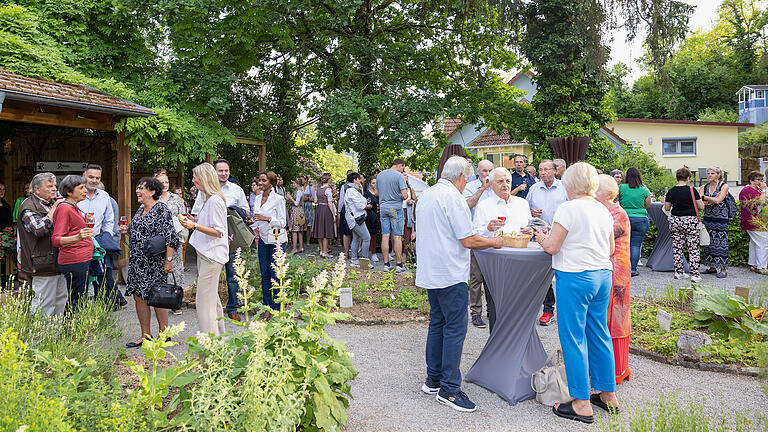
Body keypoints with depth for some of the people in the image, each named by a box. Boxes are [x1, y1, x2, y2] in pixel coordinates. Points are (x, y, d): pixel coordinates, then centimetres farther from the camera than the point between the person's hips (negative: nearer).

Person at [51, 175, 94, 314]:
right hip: (74, 261, -10)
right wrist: (77, 238, -36)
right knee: (76, 302, -7)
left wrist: (86, 222, 18)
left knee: (75, 302, 11)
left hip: (83, 259, 10)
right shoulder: (64, 208, -12)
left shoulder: (74, 207, 18)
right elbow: (55, 240, -20)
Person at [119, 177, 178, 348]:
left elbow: (170, 237, -16)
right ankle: (145, 335, 20)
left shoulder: (161, 209, -11)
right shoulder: (141, 209, 15)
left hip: (154, 262, -8)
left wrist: (169, 260, -20)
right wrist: (127, 230, 5)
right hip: (138, 261, 8)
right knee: (139, 296, 9)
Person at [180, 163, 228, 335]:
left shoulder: (215, 200, -16)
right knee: (211, 297, 17)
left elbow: (218, 232, -20)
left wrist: (195, 225, -26)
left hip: (212, 255, -11)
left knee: (204, 299, -9)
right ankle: (219, 335, 28)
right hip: (205, 253, 11)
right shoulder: (207, 199, 15)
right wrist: (191, 222, 13)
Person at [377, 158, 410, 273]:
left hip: (383, 207, 5)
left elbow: (377, 193, 18)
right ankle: (399, 264, 2)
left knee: (385, 235, 6)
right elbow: (404, 195, -14)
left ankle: (386, 264, 9)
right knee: (397, 237, -1)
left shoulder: (379, 175, 10)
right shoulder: (400, 176, -9)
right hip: (396, 208, -5)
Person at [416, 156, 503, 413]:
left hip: (429, 272, 9)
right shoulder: (453, 198, -16)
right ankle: (449, 389, 3)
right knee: (455, 329, -2)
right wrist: (494, 242, 0)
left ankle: (433, 380, 24)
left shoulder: (425, 196, 12)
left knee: (437, 323, 16)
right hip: (450, 274, -9)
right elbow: (468, 241, -17)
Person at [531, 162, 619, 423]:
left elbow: (552, 247, -13)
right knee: (599, 334, 16)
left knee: (573, 338, 0)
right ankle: (608, 395, 26)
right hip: (603, 275, 8)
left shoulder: (568, 209, -13)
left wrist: (541, 238, 7)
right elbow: (610, 250, 16)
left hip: (575, 277, -8)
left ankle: (582, 404, 7)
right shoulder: (604, 211, 10)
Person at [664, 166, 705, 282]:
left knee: (677, 247, 10)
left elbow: (667, 208, 7)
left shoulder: (671, 192, -1)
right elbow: (701, 207, -6)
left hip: (675, 221, 3)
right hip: (690, 221, -3)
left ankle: (678, 272, 15)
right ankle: (695, 274, 1)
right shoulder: (692, 190, -10)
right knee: (693, 248, 2)